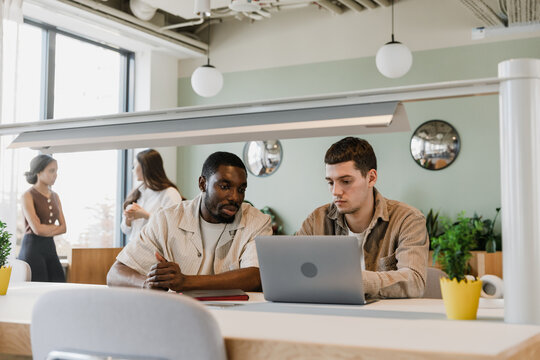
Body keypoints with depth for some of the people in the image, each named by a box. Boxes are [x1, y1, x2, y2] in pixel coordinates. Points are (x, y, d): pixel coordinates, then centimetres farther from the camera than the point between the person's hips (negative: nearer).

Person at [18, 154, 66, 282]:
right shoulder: (28, 196, -7)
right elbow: (37, 229, -16)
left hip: (50, 247, 6)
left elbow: (63, 228, 8)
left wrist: (46, 231, -9)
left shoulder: (55, 196, 13)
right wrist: (55, 227, 0)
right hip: (32, 248, -6)